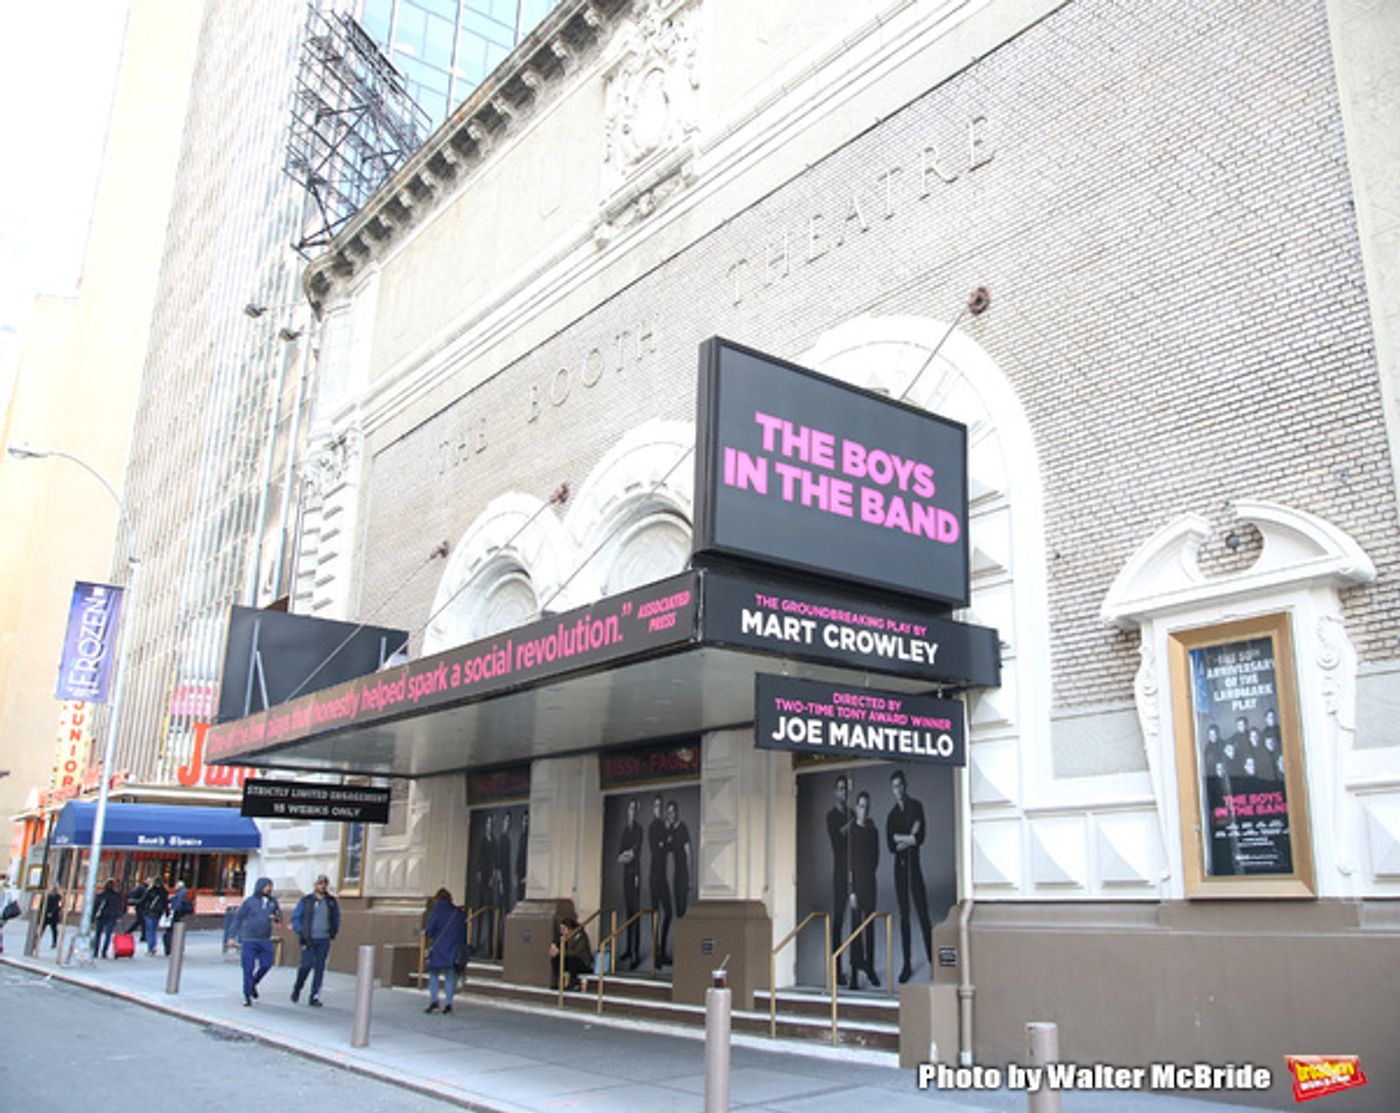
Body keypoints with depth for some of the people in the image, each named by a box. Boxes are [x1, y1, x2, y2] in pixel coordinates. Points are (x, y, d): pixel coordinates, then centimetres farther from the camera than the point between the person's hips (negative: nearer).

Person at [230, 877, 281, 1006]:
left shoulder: (273, 901, 8)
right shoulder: (249, 902, -3)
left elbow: (279, 916, 16)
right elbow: (237, 919, -1)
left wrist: (276, 918, -8)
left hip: (265, 941, 4)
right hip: (249, 941, -4)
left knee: (266, 965, -1)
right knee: (248, 969, -4)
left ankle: (253, 984, 27)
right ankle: (247, 996, 7)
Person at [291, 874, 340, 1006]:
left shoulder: (332, 902, 8)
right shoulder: (306, 901, 0)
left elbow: (336, 917, 21)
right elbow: (295, 917, 5)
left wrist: (334, 931, 11)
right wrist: (300, 933, -5)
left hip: (324, 940, 2)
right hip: (309, 939, -2)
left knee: (320, 968, -2)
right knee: (306, 965, -6)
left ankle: (314, 997, 4)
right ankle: (297, 988, 22)